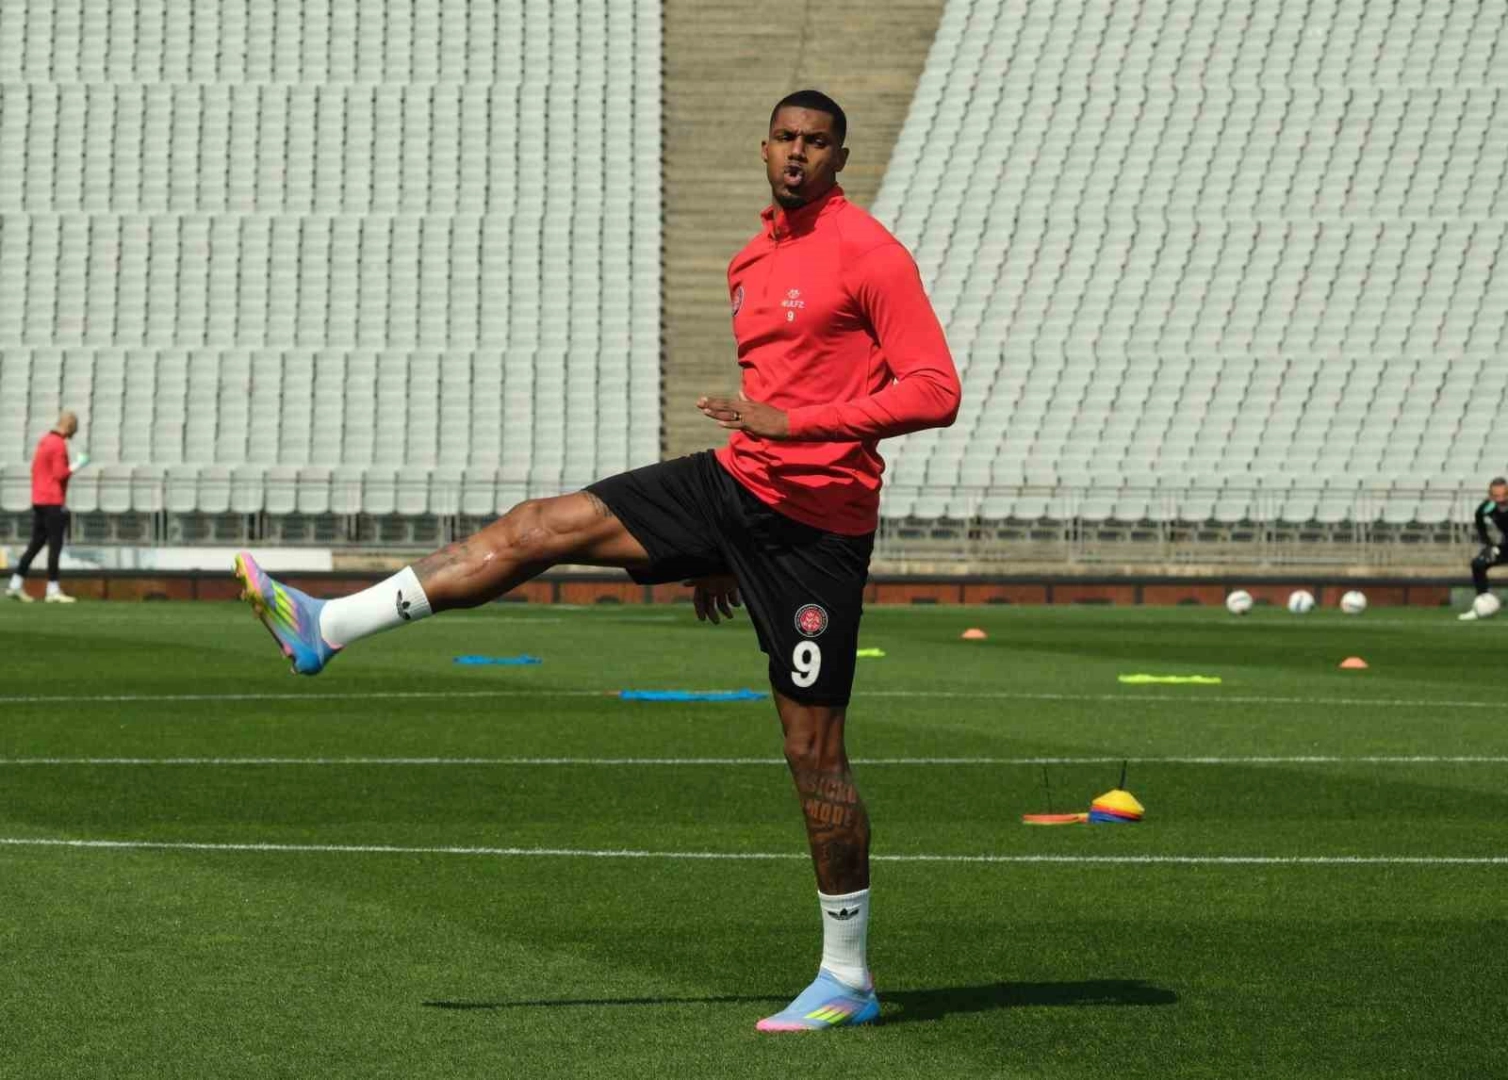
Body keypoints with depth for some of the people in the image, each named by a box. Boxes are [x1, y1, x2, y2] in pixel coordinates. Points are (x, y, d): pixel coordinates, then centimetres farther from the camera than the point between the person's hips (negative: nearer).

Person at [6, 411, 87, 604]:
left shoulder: (44, 441, 13)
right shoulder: (59, 444, -14)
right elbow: (60, 474, -19)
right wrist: (77, 465, -9)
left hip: (38, 500, 9)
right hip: (52, 501, -9)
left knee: (36, 543, 12)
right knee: (55, 545, -5)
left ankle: (16, 584, 10)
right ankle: (53, 590, -6)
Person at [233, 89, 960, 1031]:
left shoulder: (867, 254, -10)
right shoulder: (753, 264, 15)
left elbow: (936, 389, -17)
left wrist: (794, 421, -25)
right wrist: (721, 553, 26)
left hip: (815, 522, -7)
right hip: (736, 486, 8)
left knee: (813, 750, -4)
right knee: (539, 528, -2)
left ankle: (848, 980, 6)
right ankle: (327, 629, 1)